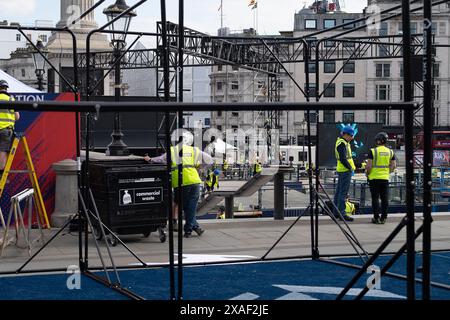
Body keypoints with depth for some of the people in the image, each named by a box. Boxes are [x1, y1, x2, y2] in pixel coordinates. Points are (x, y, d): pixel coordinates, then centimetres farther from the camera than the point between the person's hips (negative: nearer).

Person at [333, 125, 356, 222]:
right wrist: (350, 168, -17)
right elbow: (343, 159, -22)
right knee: (343, 192, -10)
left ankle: (336, 212, 18)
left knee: (339, 191, 13)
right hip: (345, 170, -11)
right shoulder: (342, 143, -15)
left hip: (342, 170, 11)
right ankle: (341, 213, -11)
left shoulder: (344, 142, 18)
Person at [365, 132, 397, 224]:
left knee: (375, 198, 2)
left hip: (374, 178, -4)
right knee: (385, 199, 7)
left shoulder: (373, 151, -9)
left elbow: (369, 166, -12)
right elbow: (393, 166, 5)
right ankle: (383, 218, 9)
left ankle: (376, 218, 2)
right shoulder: (390, 152, 6)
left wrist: (367, 174, 4)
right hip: (385, 178, 4)